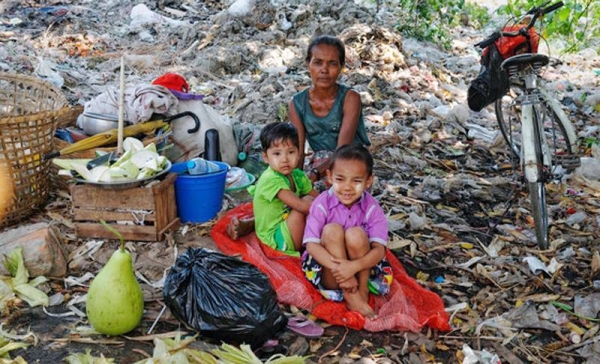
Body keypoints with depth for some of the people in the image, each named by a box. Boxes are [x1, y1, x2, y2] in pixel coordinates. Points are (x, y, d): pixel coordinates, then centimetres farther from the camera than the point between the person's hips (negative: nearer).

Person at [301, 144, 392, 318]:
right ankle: (350, 295, -27)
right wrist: (337, 266, -37)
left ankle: (363, 290, -16)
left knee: (355, 234, -28)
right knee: (331, 230, -27)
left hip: (361, 267, 0)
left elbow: (379, 249, -20)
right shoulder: (322, 204, -13)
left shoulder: (372, 208, -11)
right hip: (327, 269, 0)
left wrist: (353, 266, -39)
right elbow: (311, 245, -20)